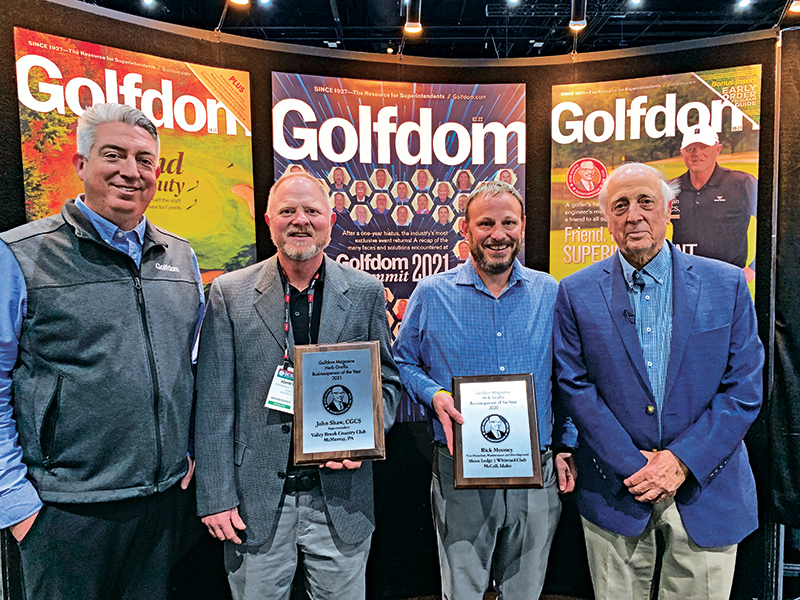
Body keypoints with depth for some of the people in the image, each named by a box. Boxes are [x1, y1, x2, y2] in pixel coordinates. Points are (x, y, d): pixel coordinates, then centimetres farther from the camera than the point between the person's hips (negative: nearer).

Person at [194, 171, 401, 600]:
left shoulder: (366, 293, 0)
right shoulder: (230, 293, -3)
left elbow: (387, 379, 7)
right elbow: (214, 403, -3)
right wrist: (216, 497, -5)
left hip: (342, 496, 1)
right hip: (256, 500, 0)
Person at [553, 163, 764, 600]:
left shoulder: (727, 285, -1)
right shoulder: (576, 293, -3)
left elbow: (744, 389, -3)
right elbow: (575, 386, -5)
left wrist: (683, 460, -11)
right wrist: (631, 464, -11)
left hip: (706, 485, 1)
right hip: (614, 489, 0)